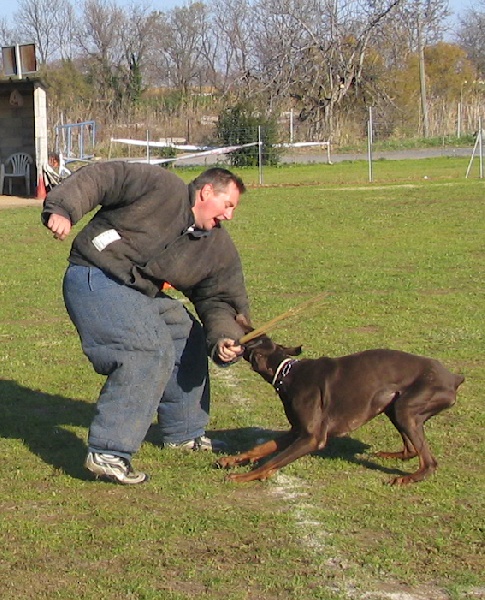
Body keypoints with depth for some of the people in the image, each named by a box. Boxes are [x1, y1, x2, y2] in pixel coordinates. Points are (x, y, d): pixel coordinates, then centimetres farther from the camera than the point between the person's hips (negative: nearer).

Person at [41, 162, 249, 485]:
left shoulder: (220, 249, 7)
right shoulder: (160, 187, -13)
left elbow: (219, 300, 8)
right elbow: (97, 179, -15)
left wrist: (224, 338, -12)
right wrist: (62, 209, -29)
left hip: (141, 292, 9)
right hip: (94, 280, -9)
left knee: (187, 337, 17)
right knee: (148, 352, -24)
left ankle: (184, 433, 35)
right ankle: (108, 453, -24)